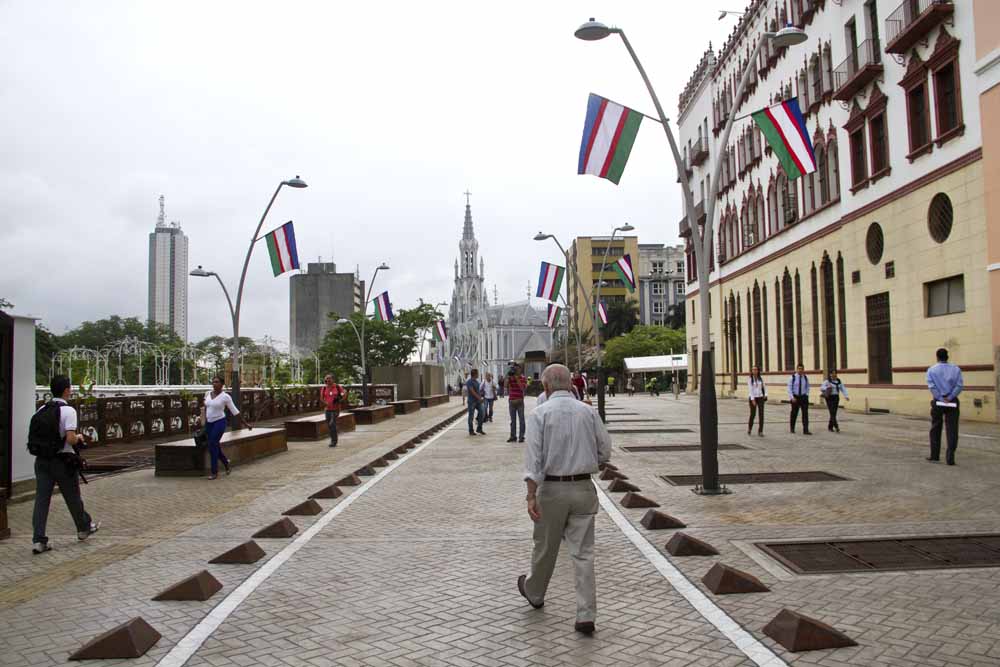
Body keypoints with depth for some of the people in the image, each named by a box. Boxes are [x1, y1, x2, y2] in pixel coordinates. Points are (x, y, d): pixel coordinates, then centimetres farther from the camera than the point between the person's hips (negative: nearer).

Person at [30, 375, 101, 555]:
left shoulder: (41, 410, 7)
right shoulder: (67, 411, -14)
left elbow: (34, 437, 10)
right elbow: (71, 439, -21)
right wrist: (79, 437, 1)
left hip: (41, 460, 5)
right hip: (62, 460, -5)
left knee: (42, 499, 4)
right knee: (73, 497, 12)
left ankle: (38, 540, 0)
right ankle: (84, 528, 31)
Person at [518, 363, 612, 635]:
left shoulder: (541, 413, -8)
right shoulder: (589, 412, 0)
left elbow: (533, 456, -16)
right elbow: (605, 452, 4)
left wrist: (531, 495, -19)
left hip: (552, 489, -2)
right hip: (584, 488, 2)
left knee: (545, 547, 17)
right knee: (583, 552, 5)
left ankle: (534, 592, 42)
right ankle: (586, 616, 1)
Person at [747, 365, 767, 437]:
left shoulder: (761, 378, 6)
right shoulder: (749, 379, -4)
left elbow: (764, 387, 16)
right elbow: (750, 389, -12)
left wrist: (765, 395, -2)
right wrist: (752, 399, -20)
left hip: (760, 398, 3)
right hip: (753, 398, -3)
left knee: (761, 414, -5)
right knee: (753, 414, 0)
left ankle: (760, 431, -1)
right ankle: (749, 428, 27)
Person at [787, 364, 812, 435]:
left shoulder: (805, 378, 5)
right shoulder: (792, 377, -4)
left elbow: (807, 387, 16)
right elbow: (789, 388, -5)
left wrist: (806, 395, 3)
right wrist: (792, 397, -13)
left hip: (803, 397, 2)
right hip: (795, 397, -2)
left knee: (805, 413, -6)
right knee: (794, 413, 10)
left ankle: (806, 430, -7)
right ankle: (792, 428, 26)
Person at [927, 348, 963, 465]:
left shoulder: (931, 370, 0)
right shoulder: (956, 369, 3)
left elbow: (931, 386, -11)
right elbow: (960, 386, -8)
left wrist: (942, 398, -10)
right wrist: (949, 398, -11)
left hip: (937, 402, 0)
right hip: (952, 402, 0)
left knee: (935, 429, 13)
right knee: (952, 430, 0)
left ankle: (935, 455, 18)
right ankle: (950, 457, -8)